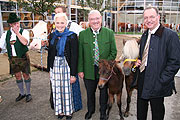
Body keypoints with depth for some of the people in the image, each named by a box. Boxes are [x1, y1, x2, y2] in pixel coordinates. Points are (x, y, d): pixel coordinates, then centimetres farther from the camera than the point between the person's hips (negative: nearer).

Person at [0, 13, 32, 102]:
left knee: (26, 75, 6)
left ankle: (28, 93, 23)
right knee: (17, 76, 13)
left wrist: (17, 32, -23)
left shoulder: (24, 31, -7)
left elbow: (25, 42, -26)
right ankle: (22, 93, 32)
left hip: (23, 57, -4)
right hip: (12, 59, 4)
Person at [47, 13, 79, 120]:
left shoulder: (72, 36, -9)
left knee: (67, 89, 4)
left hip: (66, 67, -4)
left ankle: (68, 111, 25)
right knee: (57, 89, 11)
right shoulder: (52, 36, 7)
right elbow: (50, 54, 12)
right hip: (55, 67, 5)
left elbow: (74, 56, -11)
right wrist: (49, 69, 11)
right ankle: (60, 111, 30)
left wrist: (73, 74, -14)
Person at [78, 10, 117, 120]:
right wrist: (80, 70, -3)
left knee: (104, 92, 16)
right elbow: (80, 54, 0)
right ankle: (90, 110, 44)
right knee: (90, 92, 18)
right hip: (89, 70, 1)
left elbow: (113, 52, -1)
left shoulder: (109, 33, -3)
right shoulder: (83, 34, -2)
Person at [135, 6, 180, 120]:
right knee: (141, 109, 21)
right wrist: (138, 61, 1)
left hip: (157, 83, -6)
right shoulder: (145, 35, 9)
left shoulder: (170, 35, -14)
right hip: (142, 80, 7)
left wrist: (161, 81, -19)